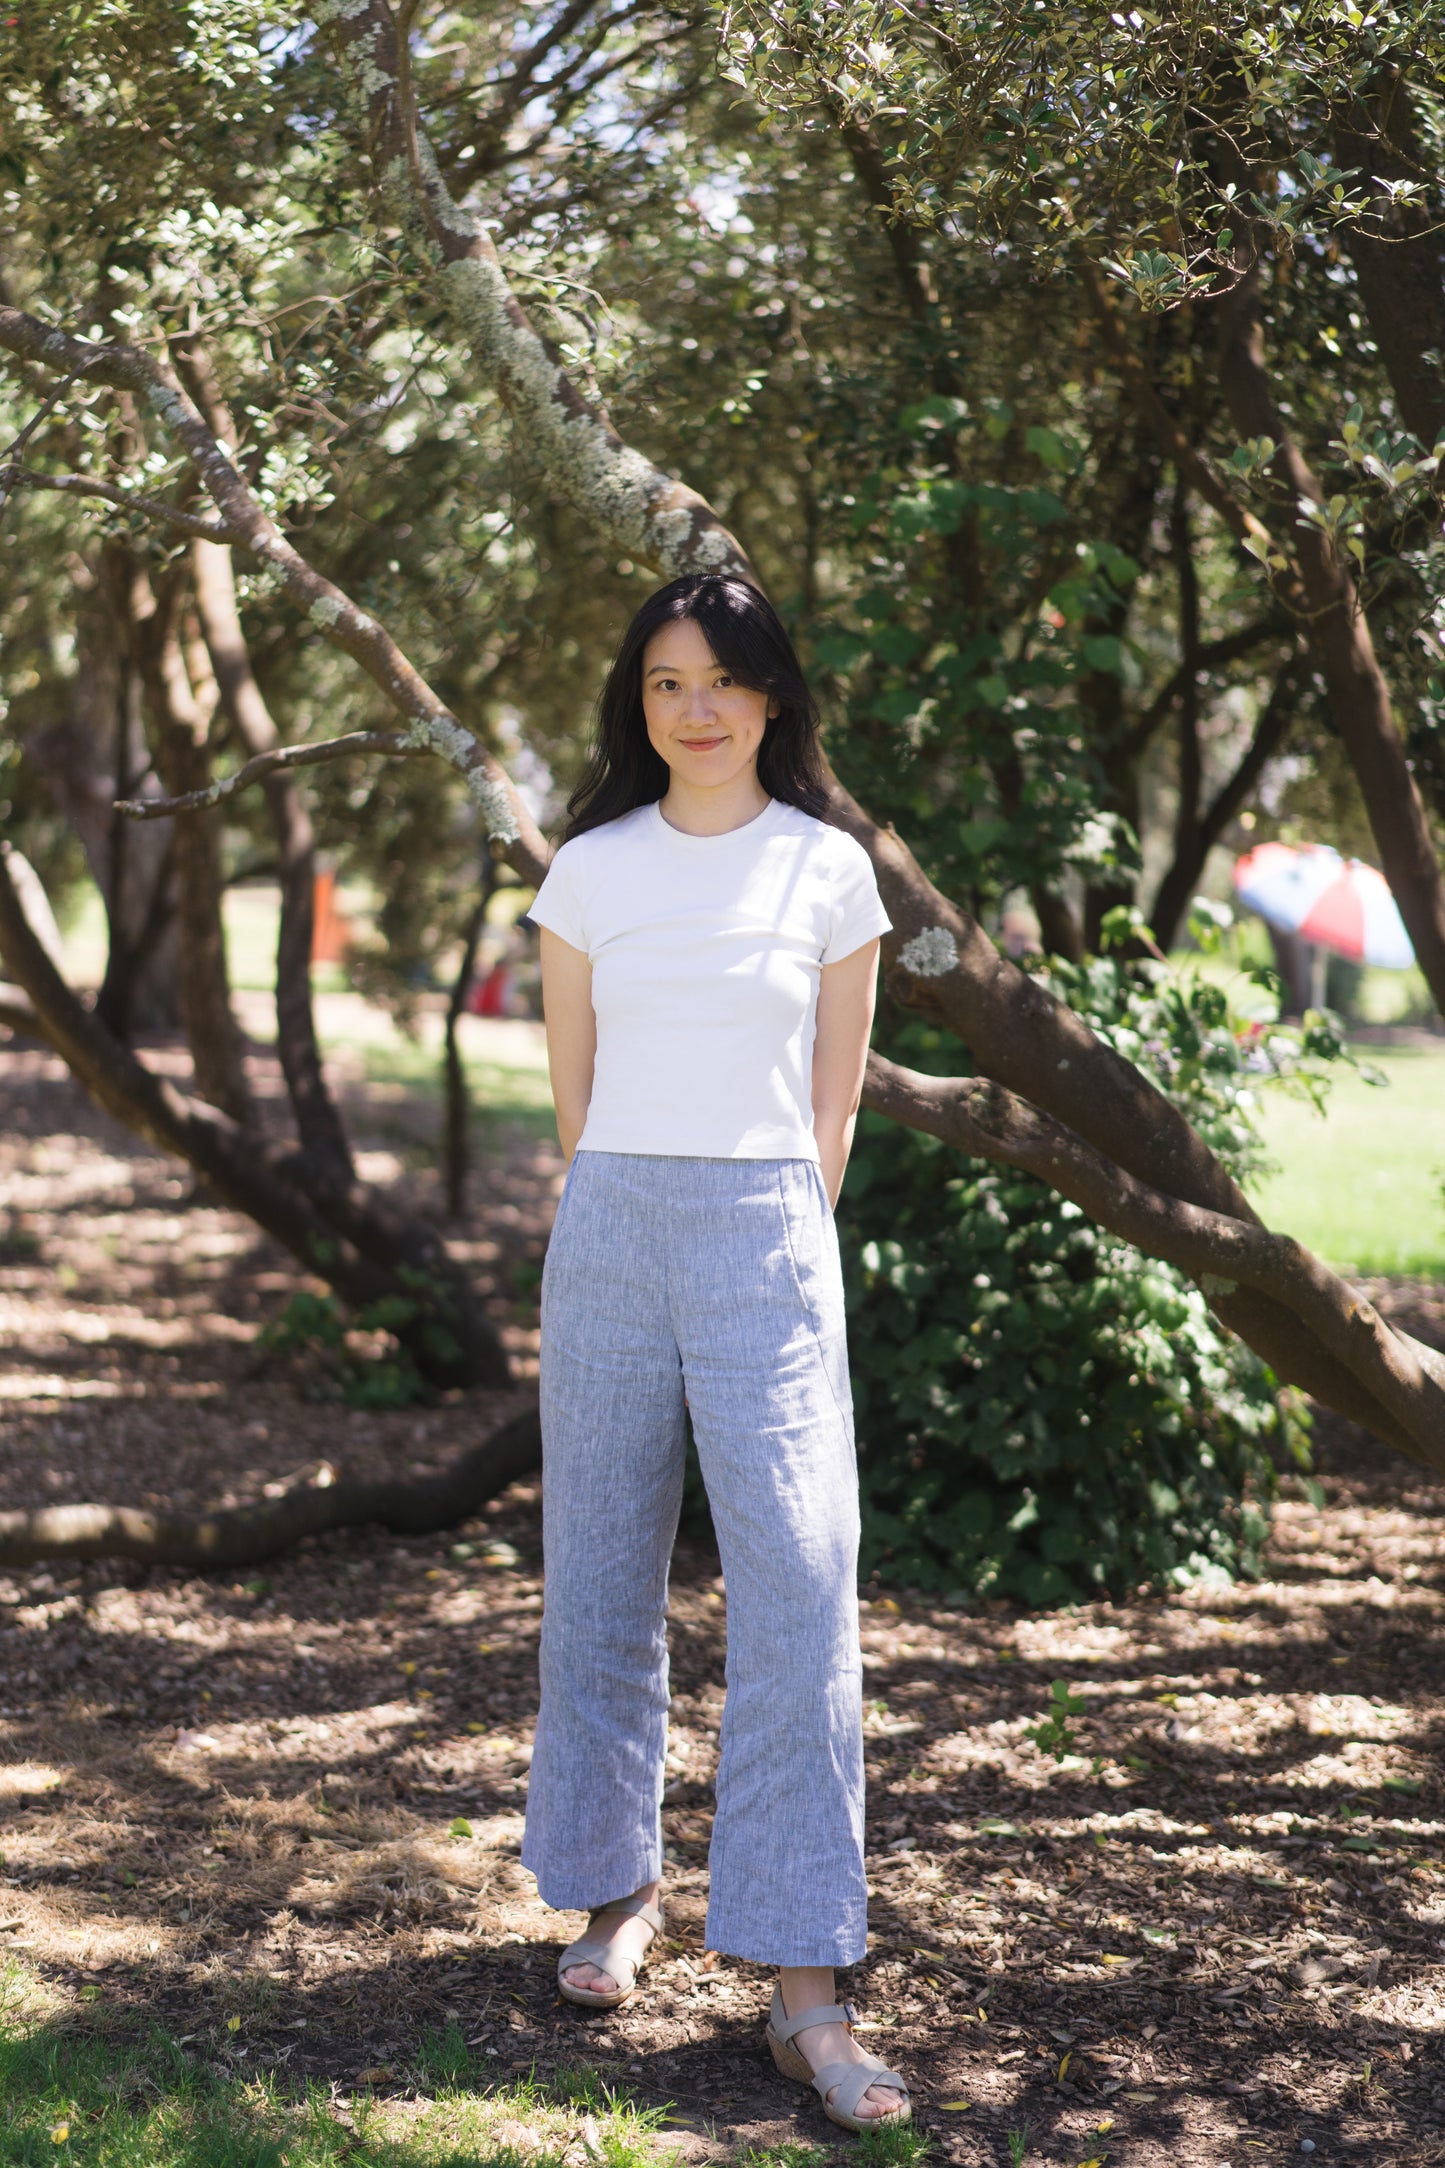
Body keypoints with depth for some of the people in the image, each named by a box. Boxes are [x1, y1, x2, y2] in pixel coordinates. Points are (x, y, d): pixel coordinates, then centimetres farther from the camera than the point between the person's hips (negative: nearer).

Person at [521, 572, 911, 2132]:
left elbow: (831, 1101, 7)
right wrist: (634, 1229, 12)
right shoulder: (589, 870, 8)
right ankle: (616, 1892, 26)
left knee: (798, 1582, -10)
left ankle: (804, 1988, -7)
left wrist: (771, 1248, 7)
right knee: (600, 1578, 7)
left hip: (766, 1234, -2)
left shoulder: (830, 872, 4)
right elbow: (571, 1086, 13)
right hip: (609, 1229, 2)